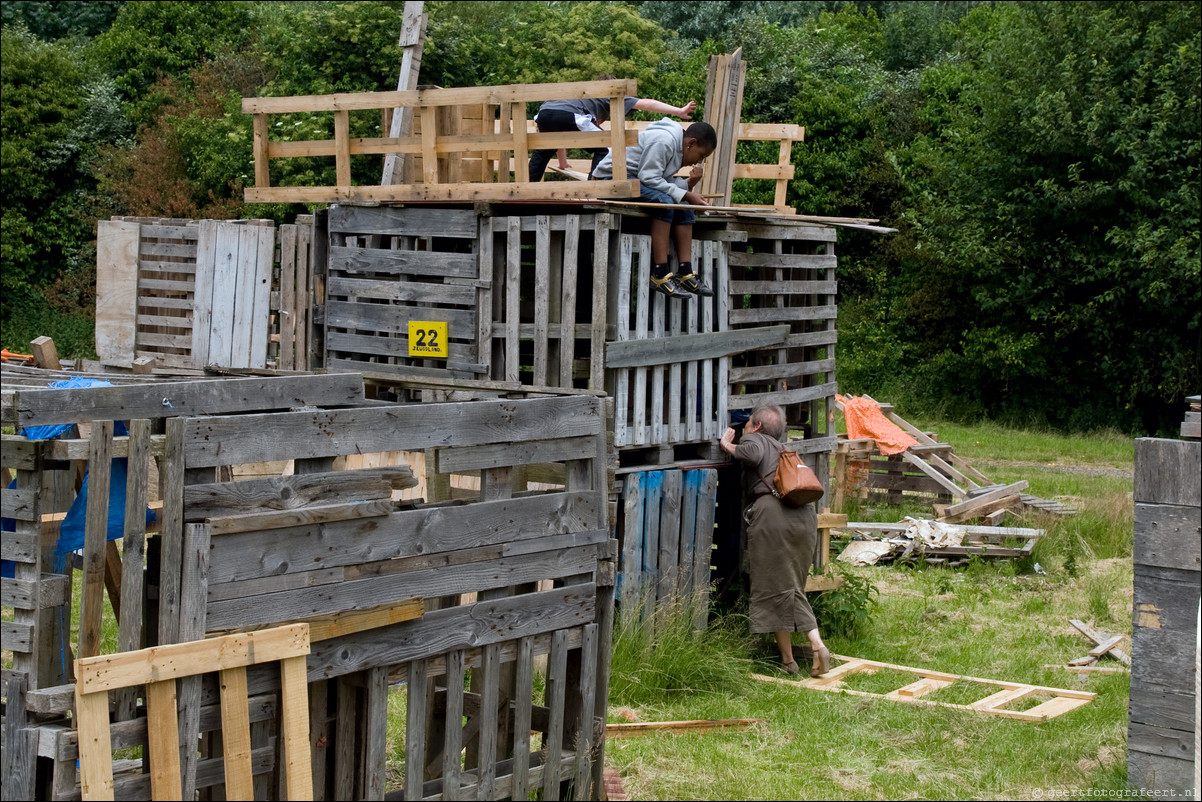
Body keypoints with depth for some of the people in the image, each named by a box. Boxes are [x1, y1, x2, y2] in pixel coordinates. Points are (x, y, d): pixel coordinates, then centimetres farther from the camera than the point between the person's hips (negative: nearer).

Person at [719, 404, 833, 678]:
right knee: (794, 589, 15)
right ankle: (818, 645, -3)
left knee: (773, 588, 2)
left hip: (771, 513, -7)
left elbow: (754, 454, -12)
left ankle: (787, 660, 5)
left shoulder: (754, 439, 10)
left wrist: (727, 445, 4)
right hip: (805, 514, 7)